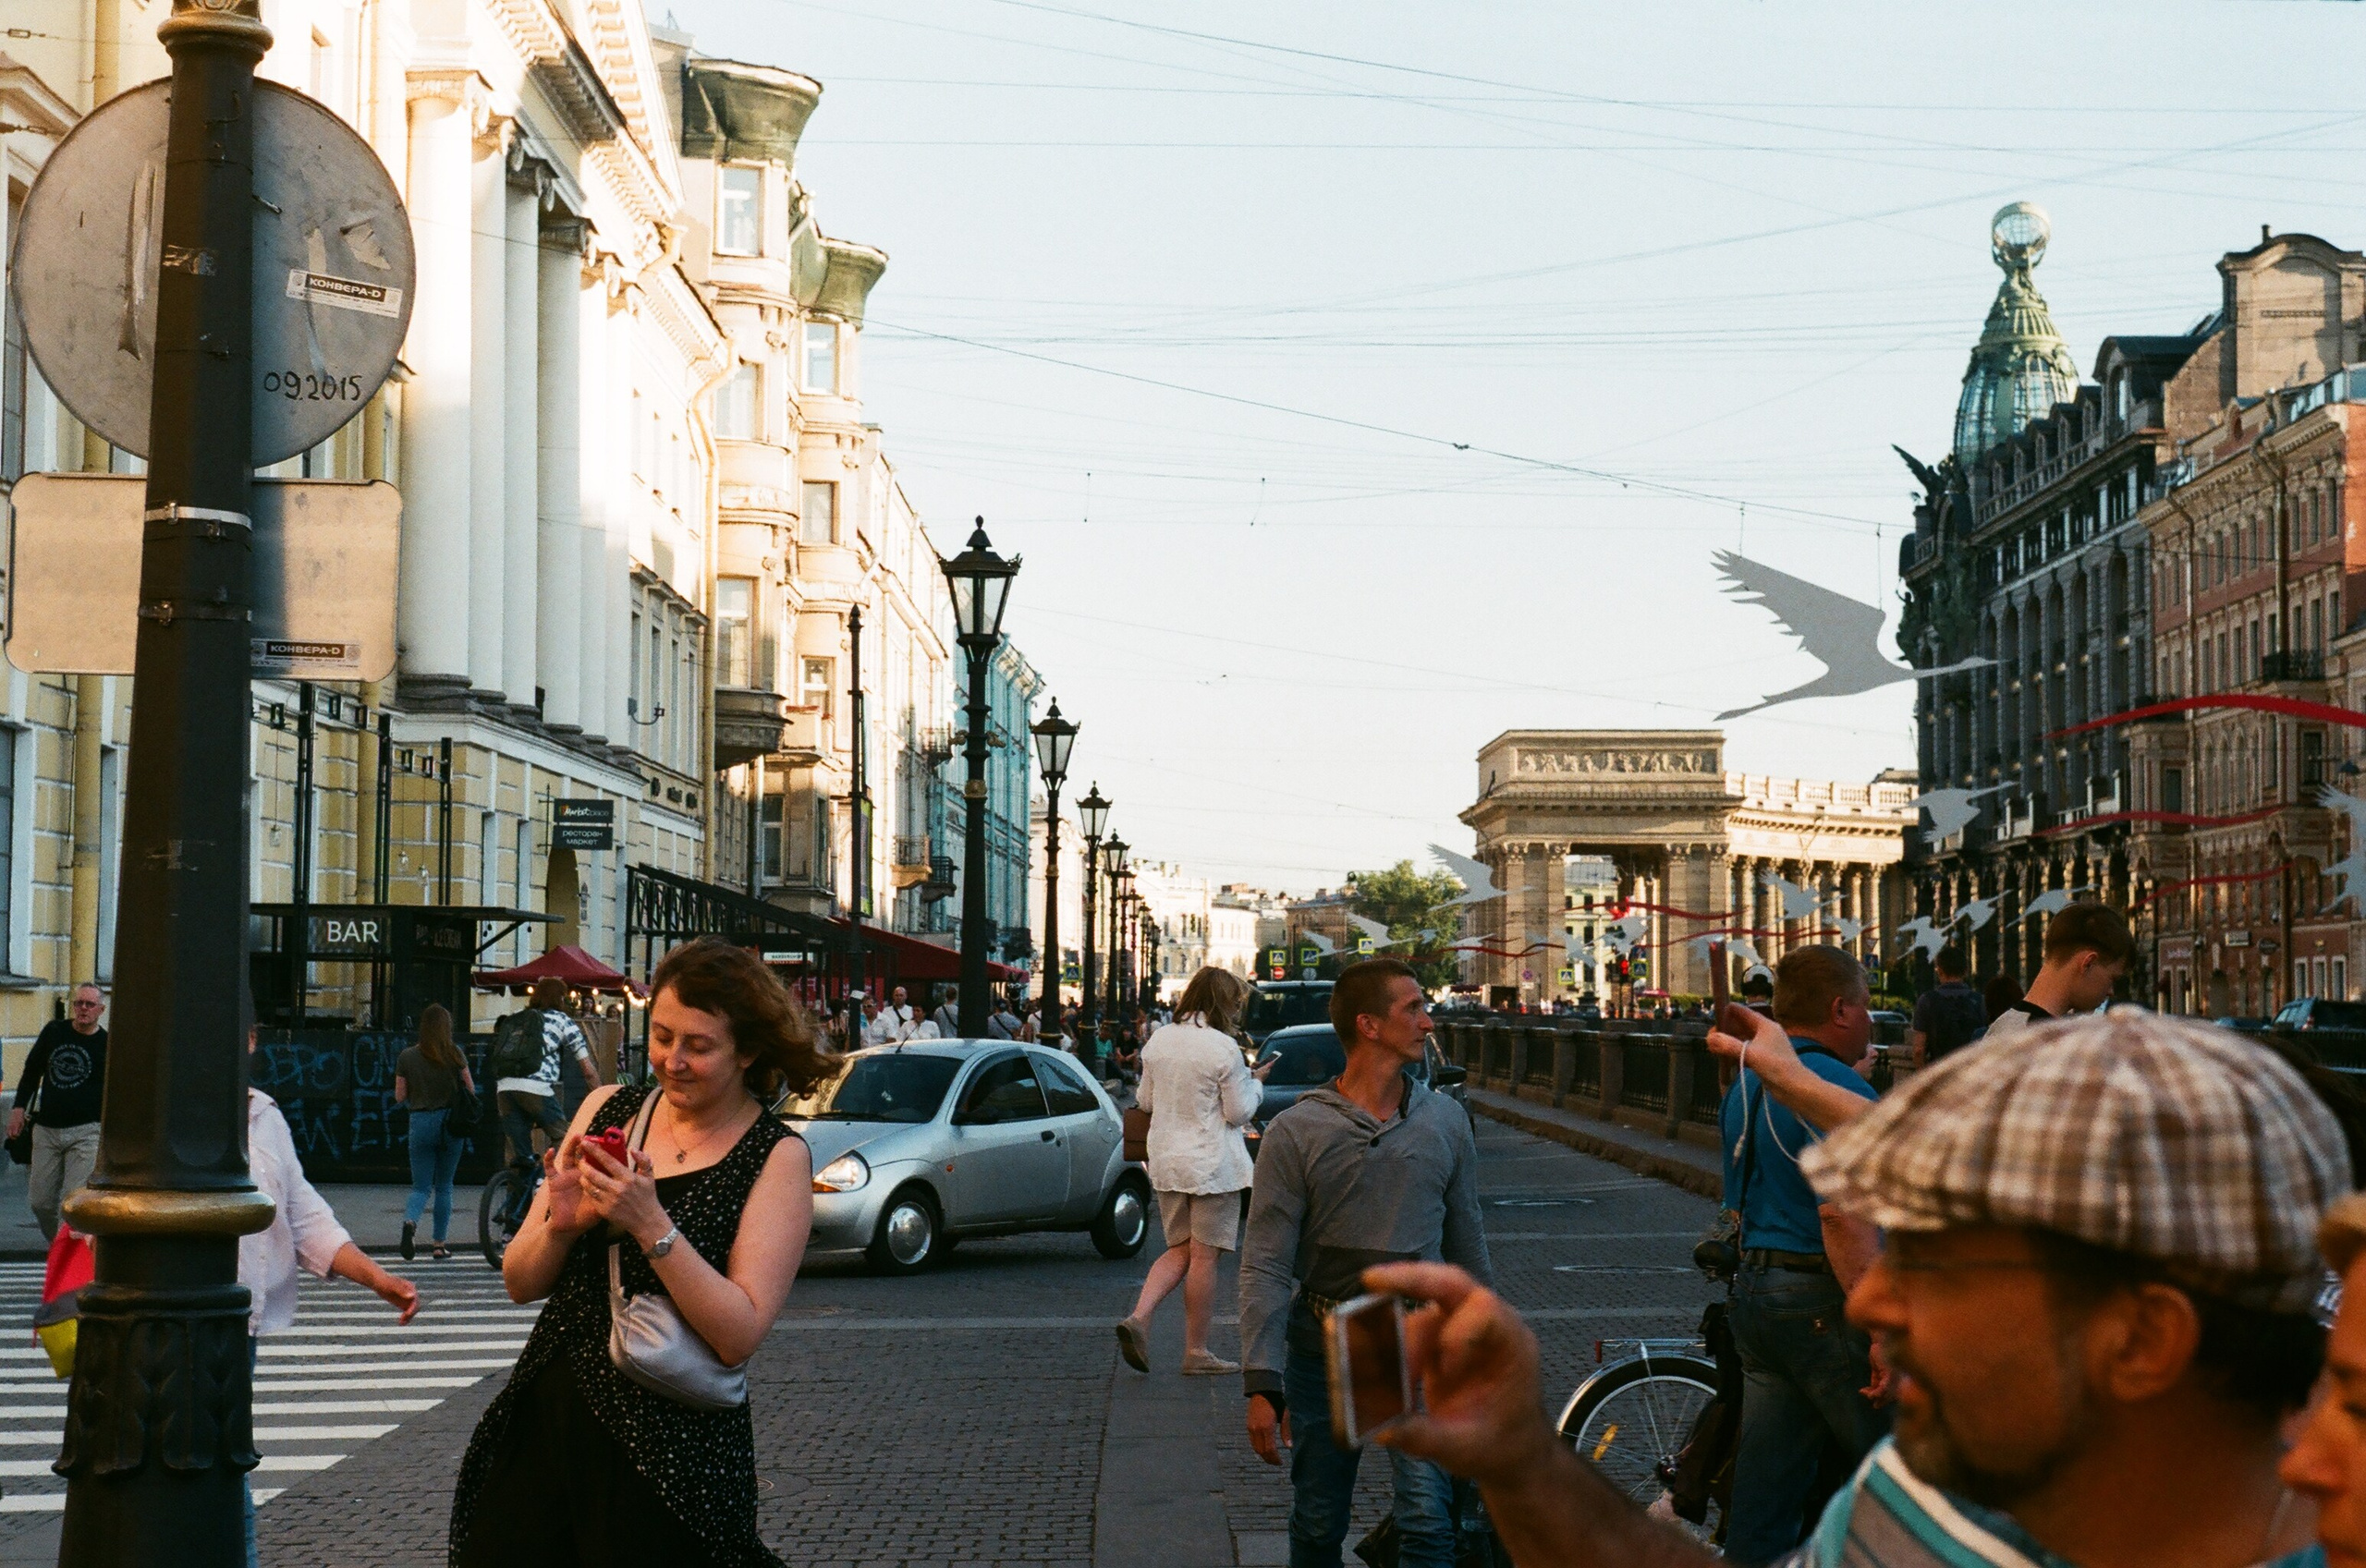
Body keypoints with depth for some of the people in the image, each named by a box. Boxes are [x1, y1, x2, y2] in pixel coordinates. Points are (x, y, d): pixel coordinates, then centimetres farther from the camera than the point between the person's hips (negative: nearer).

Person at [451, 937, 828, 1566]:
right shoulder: (607, 1109, 7)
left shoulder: (777, 1156, -6)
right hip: (543, 1423, 4)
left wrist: (651, 1225, -22)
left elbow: (739, 1336, -15)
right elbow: (520, 1284, 9)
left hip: (666, 1457, -4)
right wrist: (560, 1225, -11)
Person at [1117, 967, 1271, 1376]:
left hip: (1166, 1161, 6)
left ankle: (1138, 1316, -6)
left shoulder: (1158, 1041, 3)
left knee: (1178, 1250, 16)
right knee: (1204, 1257, 2)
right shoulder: (1223, 1049, -15)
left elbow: (1145, 1101, 12)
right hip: (1213, 1165, -6)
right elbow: (1238, 1112, -10)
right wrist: (1255, 1083, 7)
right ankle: (1196, 1353, 8)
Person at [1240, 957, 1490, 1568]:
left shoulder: (1446, 1121, 5)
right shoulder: (1296, 1132, -6)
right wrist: (1263, 1384, -14)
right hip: (1323, 1357, -1)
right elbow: (1266, 1266, -8)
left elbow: (1466, 1242, 14)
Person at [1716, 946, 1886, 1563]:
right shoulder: (1836, 1087, -15)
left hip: (1756, 1292, 9)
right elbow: (1841, 1217, -23)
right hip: (1824, 1303, -9)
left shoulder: (1746, 1088, 15)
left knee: (1764, 1497, 10)